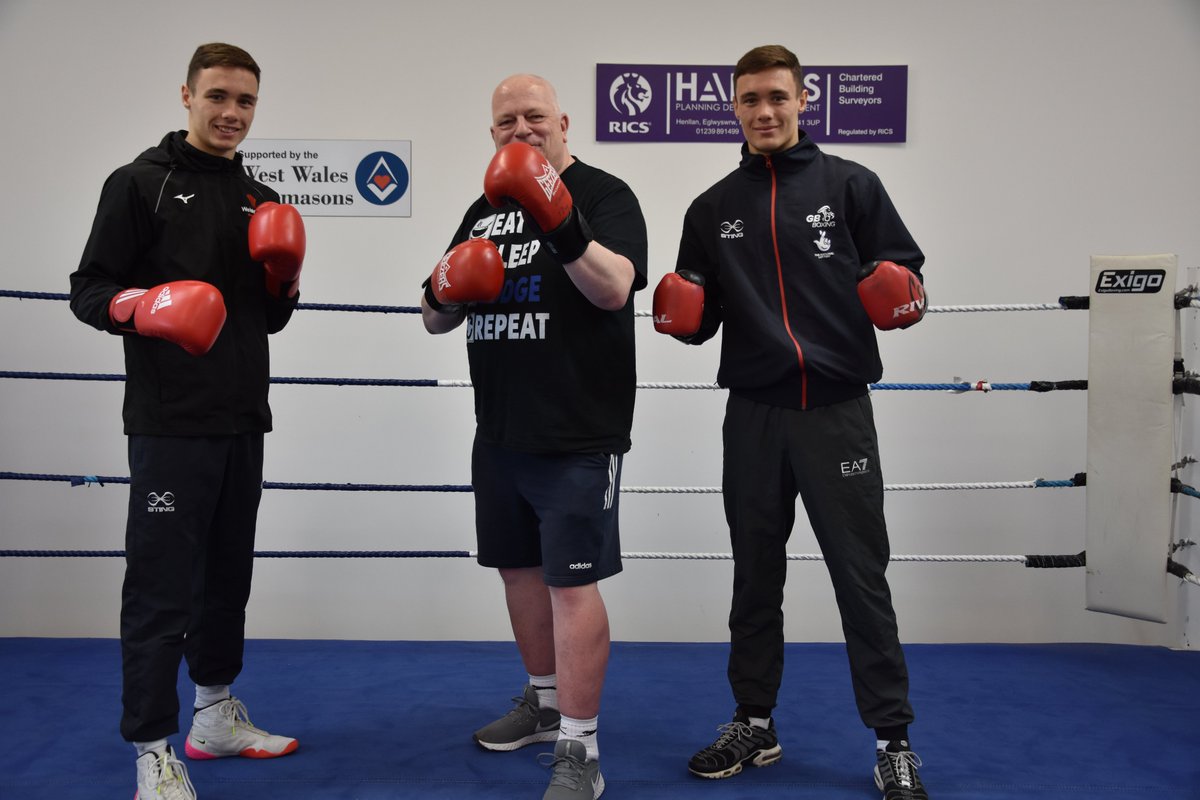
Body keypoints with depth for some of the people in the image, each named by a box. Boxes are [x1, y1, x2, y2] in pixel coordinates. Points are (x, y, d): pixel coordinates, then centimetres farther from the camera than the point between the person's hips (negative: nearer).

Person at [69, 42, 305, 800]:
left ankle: (216, 715, 31)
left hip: (243, 421, 7)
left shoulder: (262, 200, 15)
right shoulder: (141, 183, -3)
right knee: (161, 585, -4)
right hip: (170, 422, -6)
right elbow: (88, 289, -6)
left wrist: (285, 276, -1)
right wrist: (140, 307, -25)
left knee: (228, 575, 16)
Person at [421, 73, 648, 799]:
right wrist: (446, 291, -7)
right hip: (499, 433, 7)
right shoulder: (485, 209, 14)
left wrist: (561, 224, -38)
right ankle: (546, 702, 36)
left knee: (572, 582, -5)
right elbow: (437, 318, 16)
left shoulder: (604, 195, -5)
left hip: (578, 436, -7)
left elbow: (614, 289, -22)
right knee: (519, 568, 17)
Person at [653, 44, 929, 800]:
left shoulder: (850, 185, 4)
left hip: (838, 409, -3)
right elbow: (699, 319, 14)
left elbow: (903, 274, 5)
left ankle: (894, 739, 13)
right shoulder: (714, 208, 12)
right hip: (753, 413, 3)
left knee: (861, 575, 0)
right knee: (756, 575, 12)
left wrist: (903, 298, -17)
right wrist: (681, 315, -8)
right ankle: (755, 725, 26)